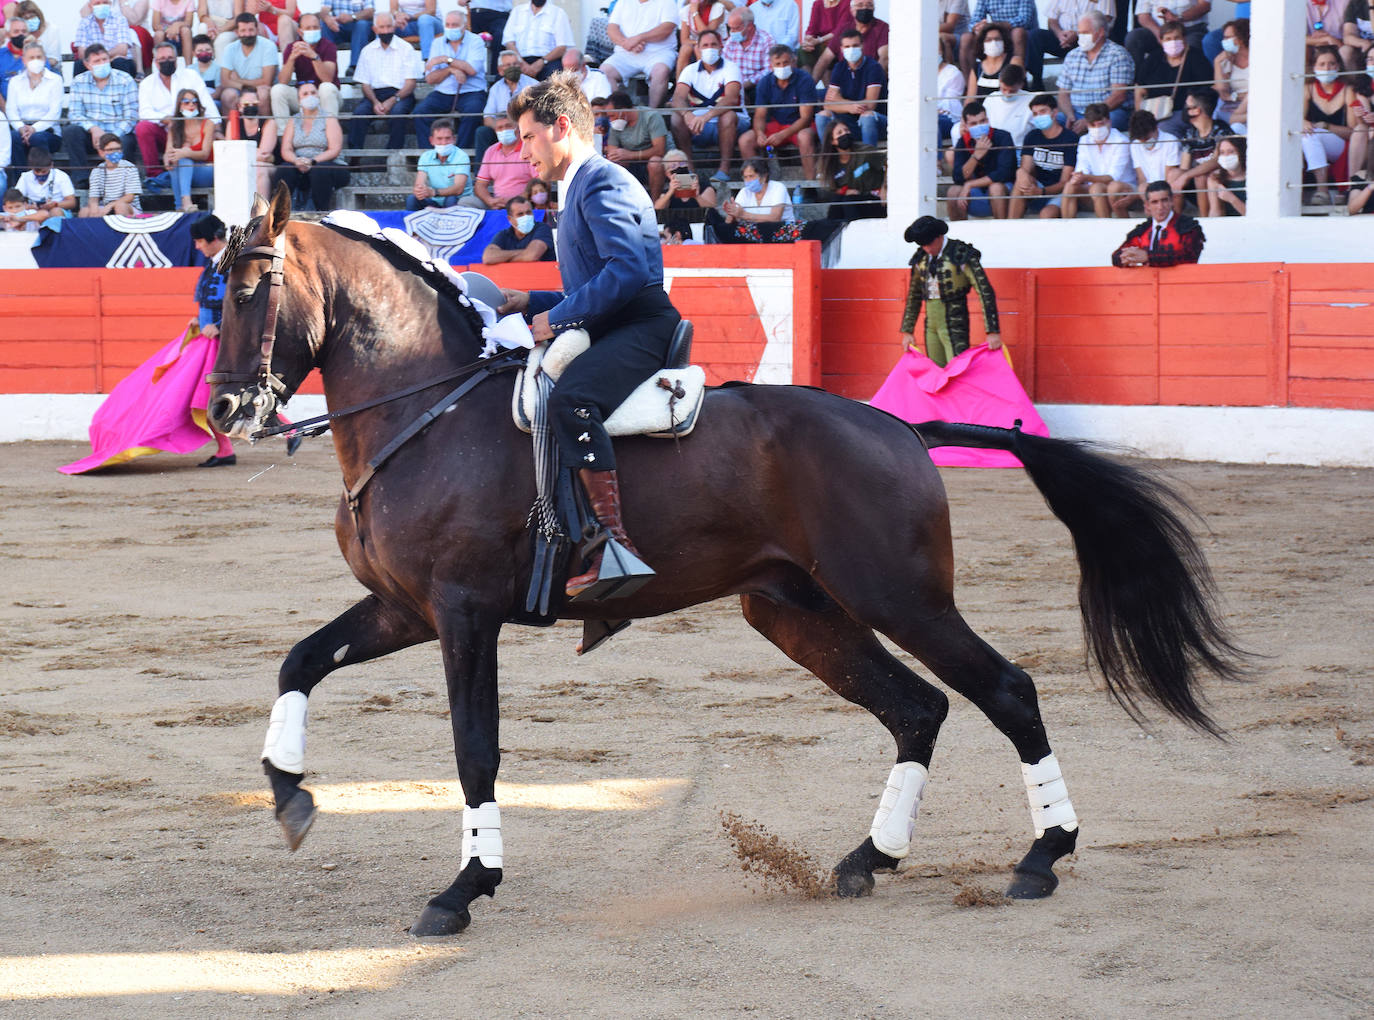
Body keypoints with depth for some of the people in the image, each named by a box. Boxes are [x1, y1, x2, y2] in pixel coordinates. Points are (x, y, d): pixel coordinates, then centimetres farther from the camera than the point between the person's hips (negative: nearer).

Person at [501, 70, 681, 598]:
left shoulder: (603, 184, -8)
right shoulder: (578, 189, 26)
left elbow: (628, 270, -23)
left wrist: (558, 318, -19)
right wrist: (531, 303, 18)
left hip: (639, 329, -12)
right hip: (605, 333, 12)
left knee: (569, 399, -37)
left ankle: (616, 541, -41)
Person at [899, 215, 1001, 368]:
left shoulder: (962, 255, -10)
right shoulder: (921, 259, 9)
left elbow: (985, 292, -11)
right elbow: (914, 296, 21)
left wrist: (993, 332, -15)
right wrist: (907, 331, 18)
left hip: (954, 325, -6)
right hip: (931, 325, 6)